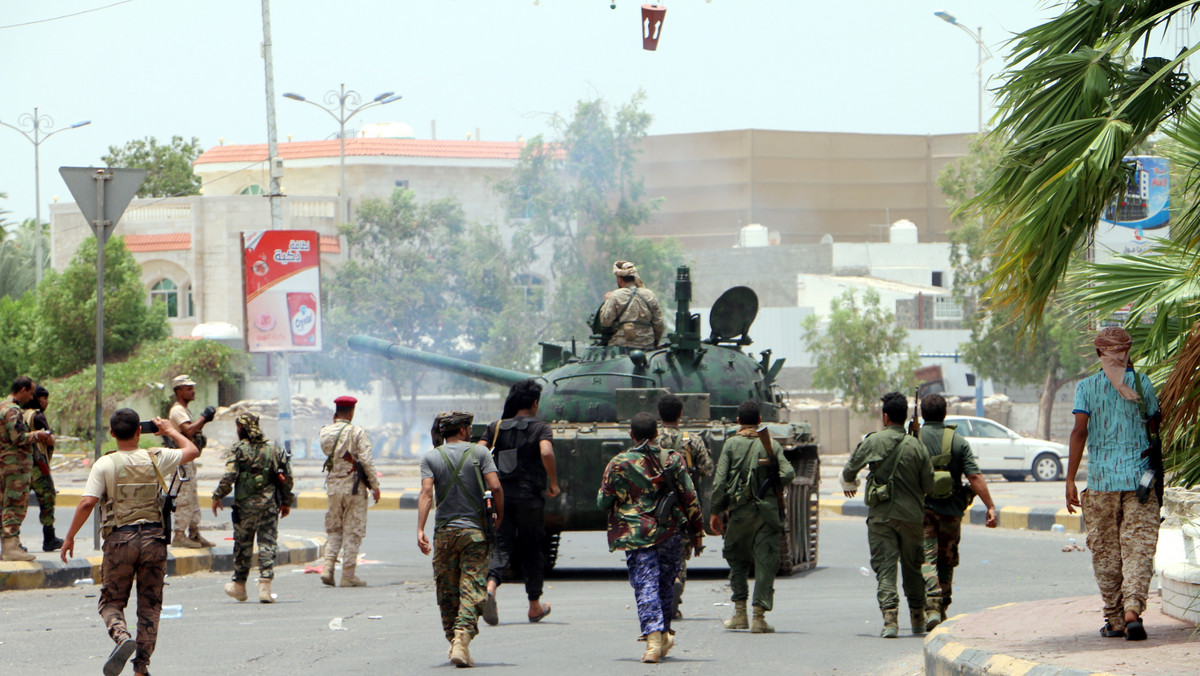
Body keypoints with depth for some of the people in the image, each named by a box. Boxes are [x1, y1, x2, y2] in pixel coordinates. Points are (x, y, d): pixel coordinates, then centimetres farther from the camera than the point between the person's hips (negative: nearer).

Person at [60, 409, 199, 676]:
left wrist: (70, 537, -2)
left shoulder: (105, 465, -5)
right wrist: (171, 431, 34)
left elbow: (87, 503, -12)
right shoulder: (156, 459, 2)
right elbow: (192, 451, 19)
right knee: (149, 603, 12)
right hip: (153, 538, 2)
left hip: (120, 539, -2)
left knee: (111, 601, 9)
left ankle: (122, 637, -21)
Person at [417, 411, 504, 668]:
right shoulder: (479, 452, 1)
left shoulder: (430, 458, 3)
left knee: (447, 592, 13)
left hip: (444, 531, 2)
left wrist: (420, 529, -14)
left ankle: (454, 642, 22)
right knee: (471, 590, -5)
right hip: (474, 531, -2)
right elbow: (495, 487, -9)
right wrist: (499, 516, 8)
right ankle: (462, 640, -22)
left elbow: (426, 493, -10)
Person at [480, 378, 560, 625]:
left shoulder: (496, 427, 9)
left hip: (501, 496, 2)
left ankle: (490, 587, -30)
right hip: (530, 498, -2)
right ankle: (535, 607, 22)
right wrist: (553, 483, -9)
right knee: (531, 549, 12)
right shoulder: (540, 427, -2)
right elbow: (546, 452, -20)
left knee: (501, 547, 0)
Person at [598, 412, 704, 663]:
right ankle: (664, 635, 28)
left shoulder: (617, 464, -4)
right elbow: (690, 498, 1)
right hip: (670, 531, 2)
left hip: (635, 535, -2)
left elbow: (603, 502, 3)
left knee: (645, 585, -6)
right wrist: (697, 530, 11)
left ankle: (653, 639, -22)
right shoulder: (672, 460, 0)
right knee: (665, 583, 18)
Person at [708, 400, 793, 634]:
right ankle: (759, 616, -3)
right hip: (768, 510, 0)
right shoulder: (772, 445, 4)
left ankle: (740, 612, 10)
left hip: (740, 510, 0)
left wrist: (714, 511, 4)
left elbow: (720, 481, -2)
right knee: (765, 562, 2)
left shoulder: (731, 444, 2)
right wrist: (771, 479, 10)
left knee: (736, 556, 15)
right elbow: (788, 473, -7)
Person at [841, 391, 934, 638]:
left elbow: (850, 469, 3)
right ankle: (917, 618, 27)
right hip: (912, 515, 2)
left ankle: (890, 618, -17)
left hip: (880, 516, -2)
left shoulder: (873, 441, -6)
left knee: (884, 567, -2)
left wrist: (849, 485, 27)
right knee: (912, 567, 16)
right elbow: (929, 485, -1)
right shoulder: (916, 446, -4)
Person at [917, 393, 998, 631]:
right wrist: (990, 506, -6)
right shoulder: (958, 441, 0)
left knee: (928, 559, -6)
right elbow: (975, 477, -7)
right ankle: (942, 609, 25)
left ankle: (932, 608, -24)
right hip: (951, 510, 2)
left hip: (922, 510, -2)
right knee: (946, 562, 17)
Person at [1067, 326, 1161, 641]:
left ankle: (1114, 620, 11)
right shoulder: (1142, 384, 3)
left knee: (1105, 551, 8)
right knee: (1139, 548, -2)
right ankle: (1133, 609, -21)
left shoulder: (1087, 387, -1)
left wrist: (1070, 480, -7)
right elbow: (1154, 430, 9)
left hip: (1101, 478, 0)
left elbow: (1080, 432, -8)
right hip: (1140, 476, 0)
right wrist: (1157, 471, 22)